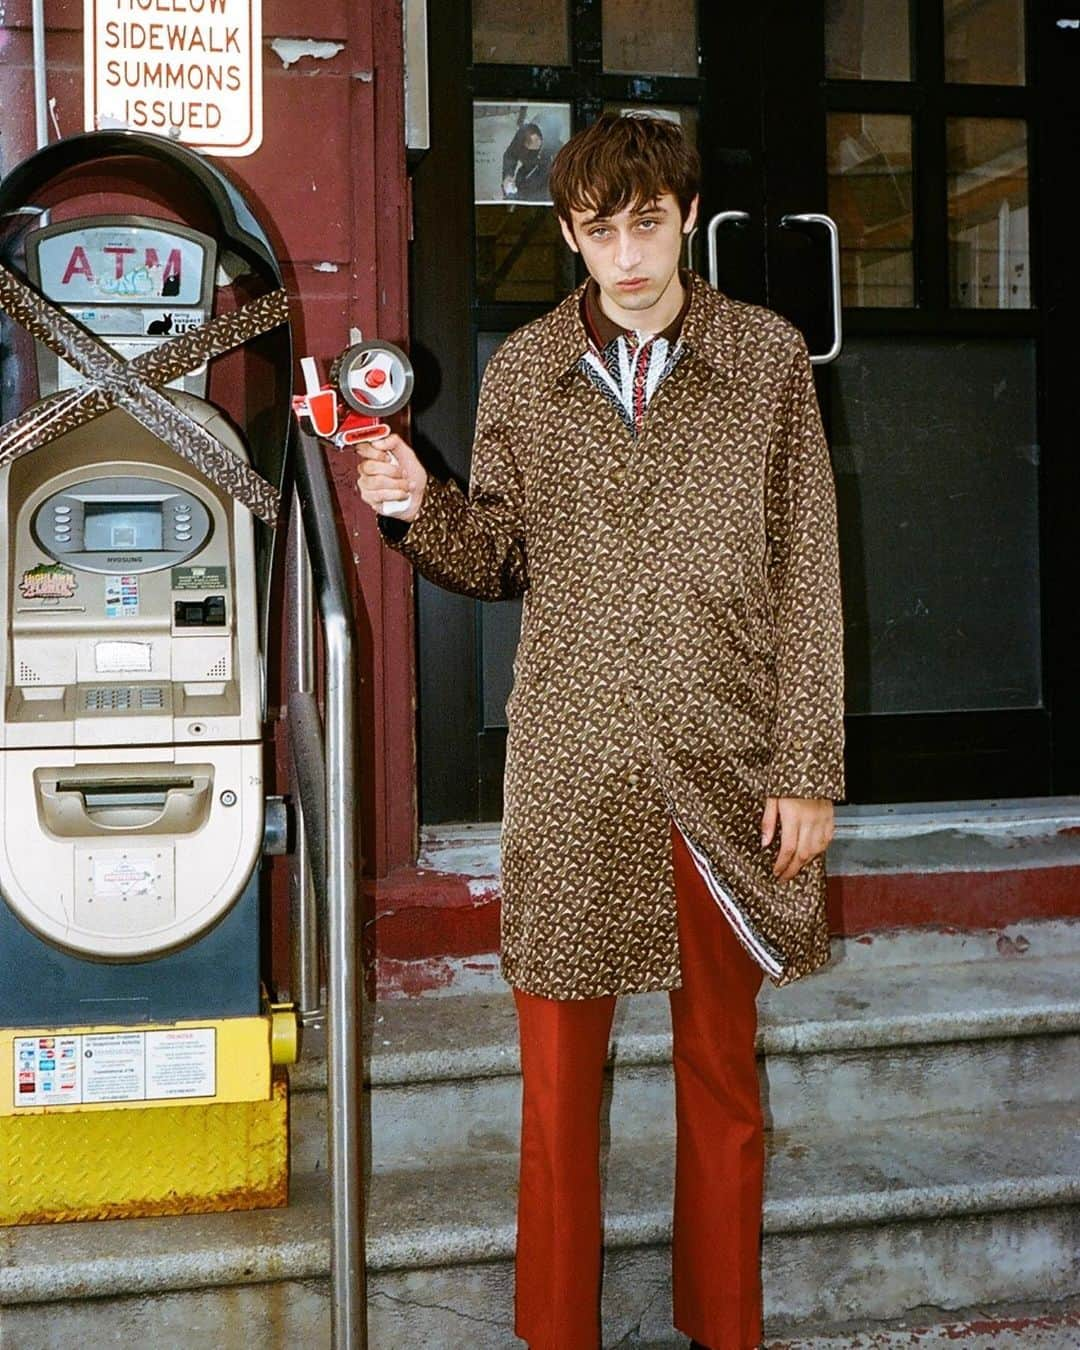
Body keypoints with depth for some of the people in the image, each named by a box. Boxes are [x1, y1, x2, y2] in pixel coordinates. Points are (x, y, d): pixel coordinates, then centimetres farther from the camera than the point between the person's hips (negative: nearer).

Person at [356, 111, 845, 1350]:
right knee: (557, 1071, 8)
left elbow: (807, 578, 0)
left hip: (727, 767, 0)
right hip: (571, 769, 1)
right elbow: (500, 562, 10)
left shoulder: (767, 356, 1)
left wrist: (808, 769, -3)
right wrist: (417, 509, -11)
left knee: (722, 1071, 13)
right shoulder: (522, 372, 5)